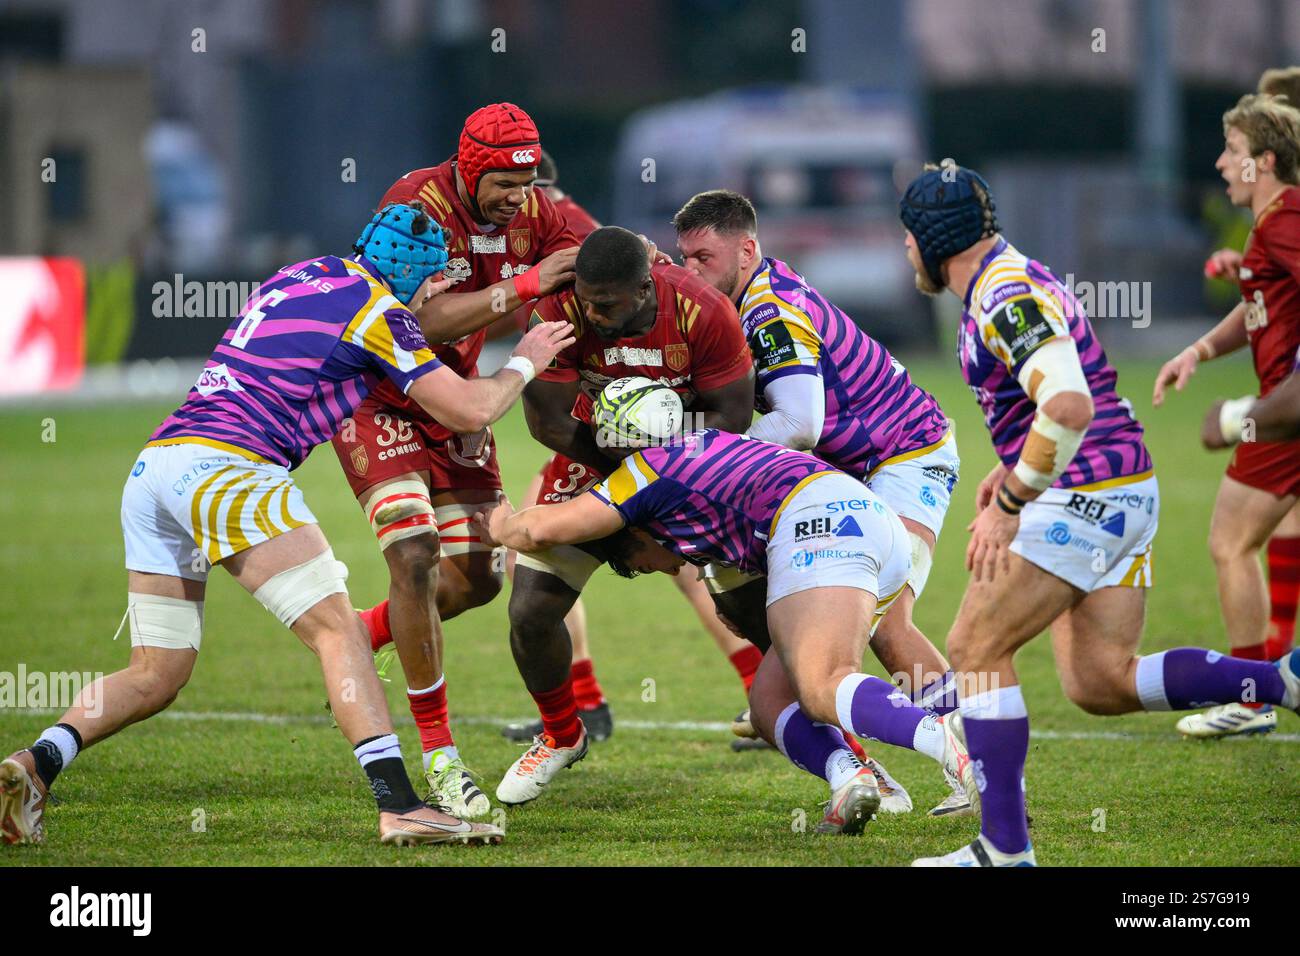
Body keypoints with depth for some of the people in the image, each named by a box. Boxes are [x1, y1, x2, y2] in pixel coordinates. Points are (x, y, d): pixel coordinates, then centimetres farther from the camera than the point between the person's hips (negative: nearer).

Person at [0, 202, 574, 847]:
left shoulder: (302, 276, 24)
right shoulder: (376, 308, 1)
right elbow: (470, 410, 3)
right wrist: (523, 363, 21)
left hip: (153, 463, 8)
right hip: (223, 464, -8)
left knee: (155, 674, 11)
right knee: (338, 630, -8)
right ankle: (399, 806, -19)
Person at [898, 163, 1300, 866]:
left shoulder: (1006, 299, -17)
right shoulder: (1009, 283, 16)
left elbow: (1069, 407, -30)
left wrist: (1009, 506, -24)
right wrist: (1009, 470, 25)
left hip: (1084, 497, -10)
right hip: (1127, 493, 10)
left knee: (975, 649, -5)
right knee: (1101, 684, 8)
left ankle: (1004, 848, -7)